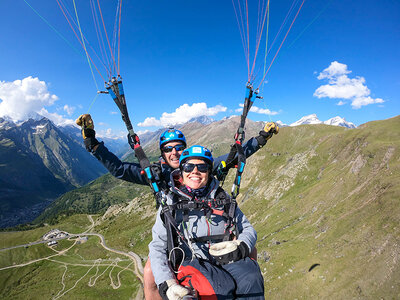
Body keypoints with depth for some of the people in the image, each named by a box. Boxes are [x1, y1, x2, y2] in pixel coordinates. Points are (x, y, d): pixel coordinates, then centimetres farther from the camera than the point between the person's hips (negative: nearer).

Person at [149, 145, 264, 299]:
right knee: (219, 288, -34)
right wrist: (166, 285, -12)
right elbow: (157, 248, 4)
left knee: (251, 278, -29)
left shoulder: (223, 199, 16)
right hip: (191, 262, -3)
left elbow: (248, 229, 15)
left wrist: (241, 246, -9)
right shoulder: (169, 205, 9)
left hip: (228, 261, 3)